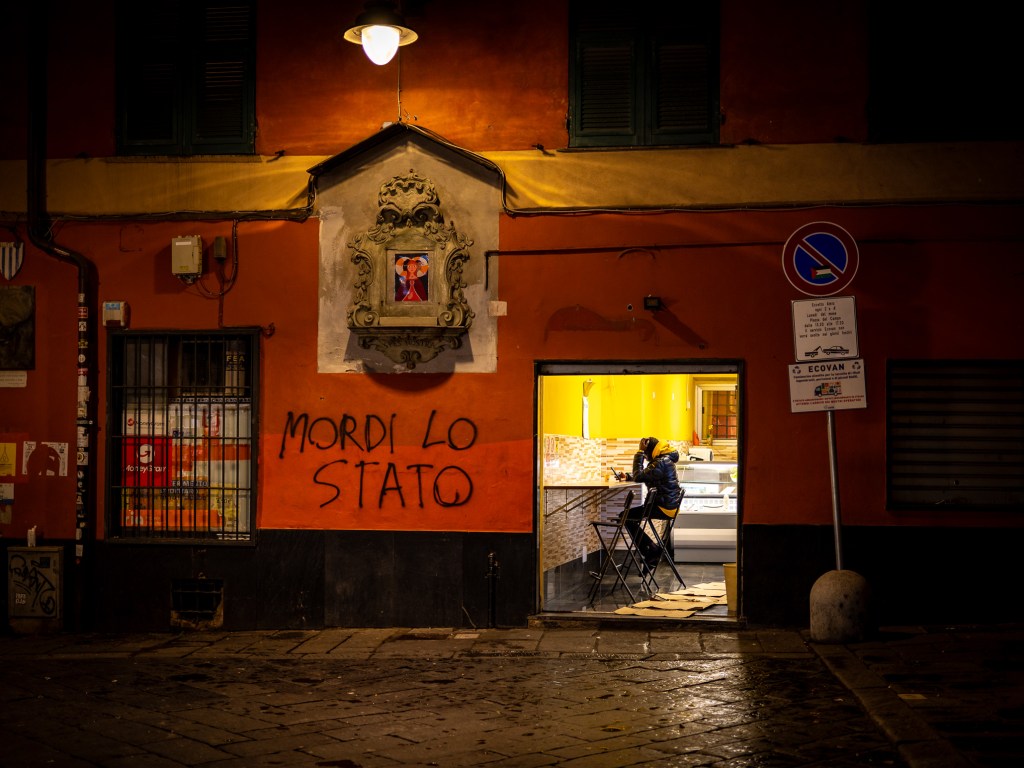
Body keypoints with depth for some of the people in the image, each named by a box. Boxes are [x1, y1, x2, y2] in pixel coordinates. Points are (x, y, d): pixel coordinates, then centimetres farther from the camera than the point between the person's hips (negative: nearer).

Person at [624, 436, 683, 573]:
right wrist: (628, 476, 11)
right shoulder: (664, 460, 15)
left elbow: (639, 477, -23)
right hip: (667, 505, 11)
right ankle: (652, 555, 14)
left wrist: (640, 453, -18)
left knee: (626, 516, -8)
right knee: (631, 517, 18)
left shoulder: (661, 463, -19)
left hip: (664, 508, -11)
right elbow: (644, 475, 26)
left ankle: (652, 550, -2)